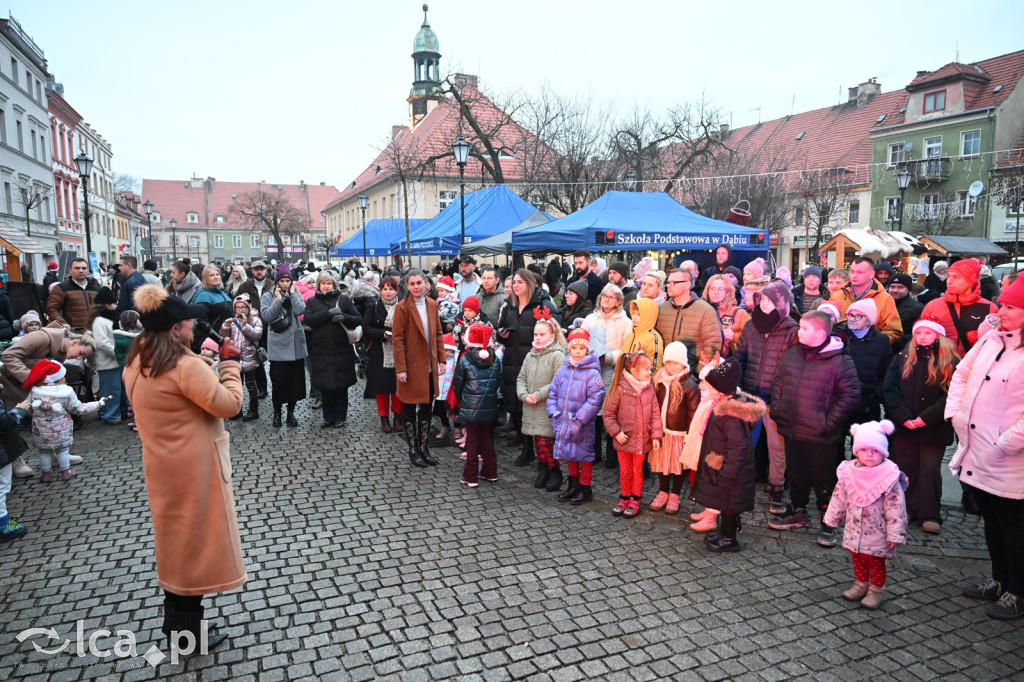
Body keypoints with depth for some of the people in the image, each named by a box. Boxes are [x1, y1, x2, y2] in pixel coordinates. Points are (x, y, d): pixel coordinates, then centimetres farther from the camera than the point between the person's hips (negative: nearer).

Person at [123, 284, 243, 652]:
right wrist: (230, 362, -11)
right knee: (194, 539, 6)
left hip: (162, 463, 9)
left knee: (175, 538, 21)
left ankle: (175, 622, 37)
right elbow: (230, 404, -21)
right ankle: (188, 633, 21)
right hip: (193, 466, -9)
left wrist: (210, 365, 6)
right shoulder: (186, 366, -25)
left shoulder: (138, 362, 3)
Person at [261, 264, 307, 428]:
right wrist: (279, 299, -9)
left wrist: (292, 293, -6)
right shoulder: (268, 296, 3)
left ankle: (291, 412, 21)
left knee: (295, 379, 7)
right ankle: (277, 413, 17)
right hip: (278, 346, -2)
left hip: (296, 345, 3)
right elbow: (266, 316, -12)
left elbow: (300, 310, -10)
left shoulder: (296, 295, 9)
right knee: (279, 380, 1)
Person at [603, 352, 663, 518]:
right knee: (625, 472, 11)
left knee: (637, 471, 13)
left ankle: (635, 501, 26)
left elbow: (655, 414, 1)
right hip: (624, 439, -2)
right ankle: (624, 499, 28)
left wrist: (656, 436, -4)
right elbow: (608, 413, -7)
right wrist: (616, 432, -12)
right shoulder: (620, 388, -12)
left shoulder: (649, 389, -1)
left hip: (642, 440, 2)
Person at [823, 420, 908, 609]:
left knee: (876, 561, 11)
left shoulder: (890, 477, -20)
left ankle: (876, 591, 28)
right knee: (857, 558, 19)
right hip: (854, 530, 4)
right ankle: (861, 585, 38)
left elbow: (896, 508, -16)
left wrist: (895, 534, -14)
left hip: (877, 533, -4)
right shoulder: (848, 473, -7)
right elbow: (839, 497, 5)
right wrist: (832, 518, 12)